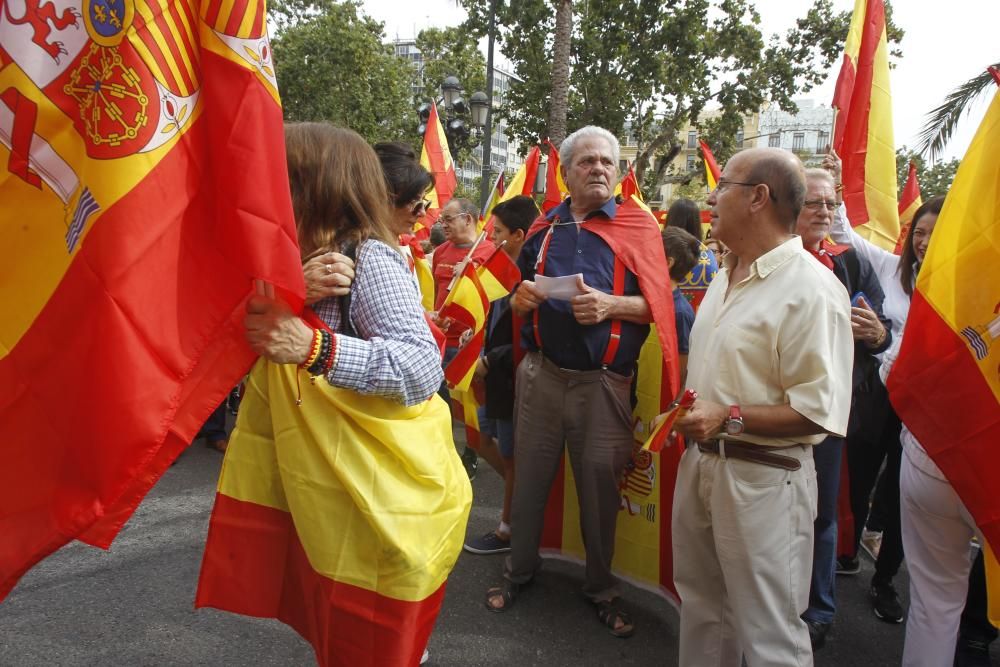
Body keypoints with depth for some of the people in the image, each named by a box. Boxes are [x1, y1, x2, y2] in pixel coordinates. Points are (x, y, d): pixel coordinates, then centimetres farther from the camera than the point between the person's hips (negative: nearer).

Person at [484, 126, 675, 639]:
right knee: (529, 476, 11)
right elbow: (519, 304, 18)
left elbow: (655, 305, -4)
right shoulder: (545, 226, 10)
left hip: (603, 381, -3)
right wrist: (522, 298, -4)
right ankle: (519, 570, 32)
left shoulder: (638, 225, -1)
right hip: (542, 373, 3)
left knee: (600, 484, 7)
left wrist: (611, 305, -21)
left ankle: (601, 587, 27)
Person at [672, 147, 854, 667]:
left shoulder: (810, 289, -18)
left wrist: (730, 418, -25)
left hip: (762, 477, -8)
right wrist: (687, 415, 10)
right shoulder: (725, 277, 11)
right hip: (699, 461, 8)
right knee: (700, 606, 23)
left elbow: (822, 412, -21)